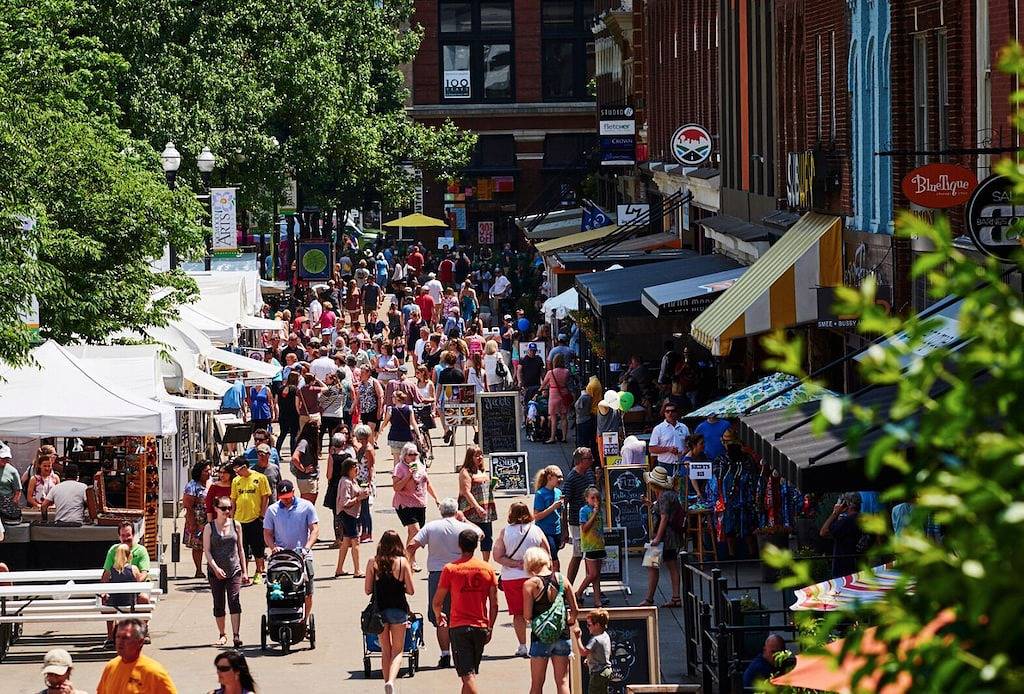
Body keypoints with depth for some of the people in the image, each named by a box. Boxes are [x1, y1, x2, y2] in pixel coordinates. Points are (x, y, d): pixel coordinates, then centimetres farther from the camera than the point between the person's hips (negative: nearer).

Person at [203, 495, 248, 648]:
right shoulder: (209, 527, 0)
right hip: (215, 572, 0)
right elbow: (207, 550, -4)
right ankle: (222, 635, 19)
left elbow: (240, 549, 11)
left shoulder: (236, 525, 6)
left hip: (234, 570, 0)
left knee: (234, 601, -13)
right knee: (219, 604, 5)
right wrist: (215, 567, -17)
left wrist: (245, 571, 9)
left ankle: (236, 635, -18)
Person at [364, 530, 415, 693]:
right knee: (397, 650, 6)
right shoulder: (402, 562, -6)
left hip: (379, 610, 1)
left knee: (385, 650, 17)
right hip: (398, 610, -1)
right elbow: (411, 590, -4)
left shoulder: (372, 563, -2)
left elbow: (367, 590, 0)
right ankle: (391, 681, -17)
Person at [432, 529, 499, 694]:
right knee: (471, 672, 18)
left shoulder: (450, 569, -7)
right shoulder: (487, 569, 1)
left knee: (467, 675, -7)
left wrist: (438, 615, 19)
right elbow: (494, 604, 2)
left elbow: (437, 602, -3)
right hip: (481, 627, 3)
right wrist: (490, 628, 13)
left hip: (459, 627, -3)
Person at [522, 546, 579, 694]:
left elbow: (527, 615, -14)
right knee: (562, 682, 8)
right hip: (562, 635, 3)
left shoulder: (530, 584, -11)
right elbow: (575, 609, 1)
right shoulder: (562, 579, -1)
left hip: (540, 637, -3)